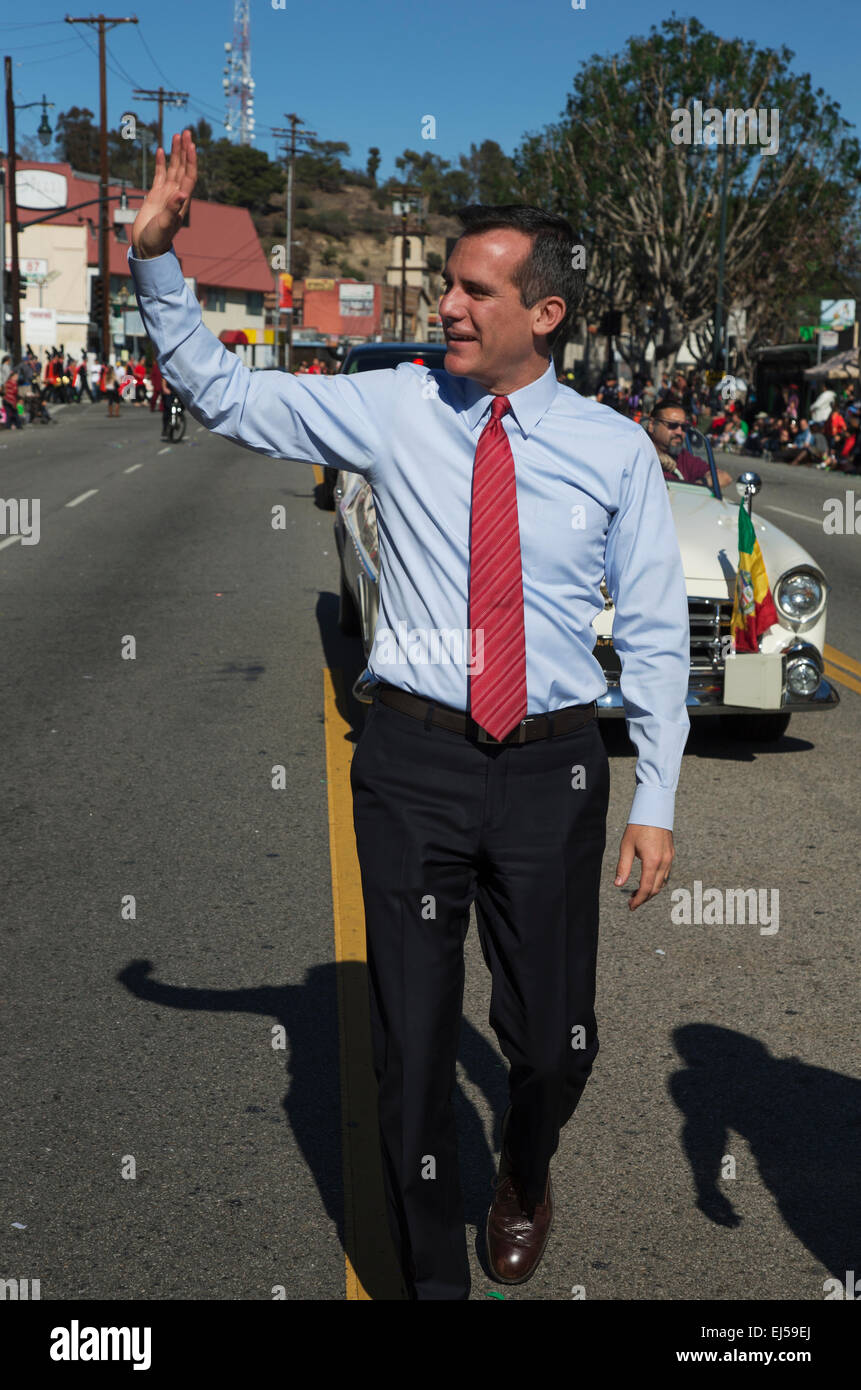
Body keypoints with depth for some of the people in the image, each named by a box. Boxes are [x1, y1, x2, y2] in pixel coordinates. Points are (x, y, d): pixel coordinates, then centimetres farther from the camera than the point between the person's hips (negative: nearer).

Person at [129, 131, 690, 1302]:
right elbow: (223, 393, 4)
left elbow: (655, 633, 2)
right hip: (414, 761, 0)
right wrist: (156, 258, -8)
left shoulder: (615, 450, -1)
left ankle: (525, 1176, 48)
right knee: (412, 1042, 9)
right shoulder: (394, 410, 0)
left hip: (552, 768, 0)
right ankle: (431, 1273, 32)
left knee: (557, 1040, 10)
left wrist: (657, 800, 0)